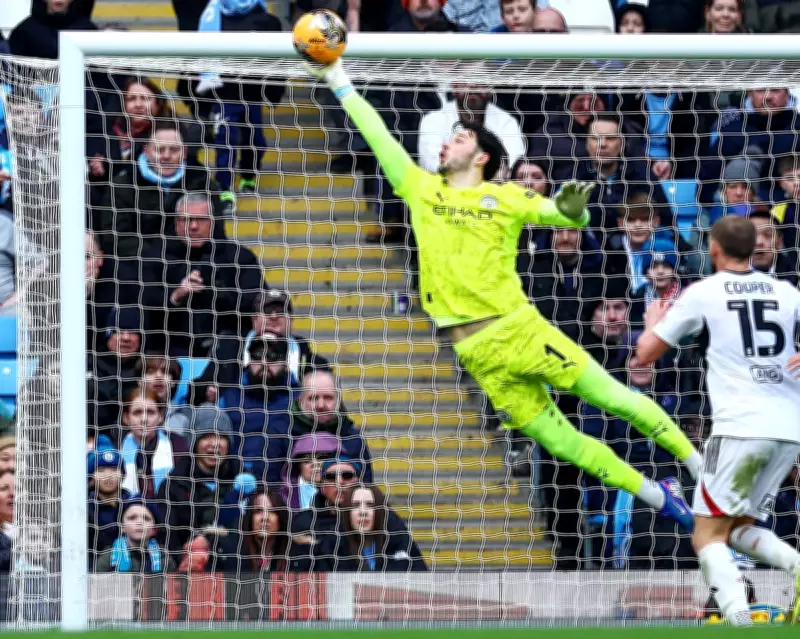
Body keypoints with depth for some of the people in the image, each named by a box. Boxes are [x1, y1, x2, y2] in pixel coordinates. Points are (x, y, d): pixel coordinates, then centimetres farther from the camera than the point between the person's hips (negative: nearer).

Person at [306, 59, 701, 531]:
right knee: (563, 442, 1)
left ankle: (699, 464, 13)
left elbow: (570, 217, 4)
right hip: (476, 352, 2)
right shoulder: (422, 189, 12)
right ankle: (660, 498, 13)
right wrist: (338, 80, 16)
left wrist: (572, 208, -19)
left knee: (616, 398, -3)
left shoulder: (506, 198, 5)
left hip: (520, 328, -2)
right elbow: (377, 135, 15)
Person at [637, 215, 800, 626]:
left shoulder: (702, 293, 3)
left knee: (708, 536, -1)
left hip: (741, 427, -5)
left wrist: (653, 323, 30)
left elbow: (645, 354, 11)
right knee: (740, 528, 19)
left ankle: (738, 619, -27)